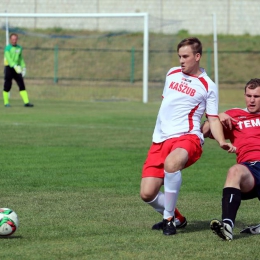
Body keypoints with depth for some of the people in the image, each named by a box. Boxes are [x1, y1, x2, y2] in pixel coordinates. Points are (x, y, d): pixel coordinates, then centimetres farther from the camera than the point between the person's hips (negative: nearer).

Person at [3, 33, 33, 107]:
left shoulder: (19, 48, 12)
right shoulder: (7, 48, -9)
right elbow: (8, 59, -21)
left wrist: (23, 68, 15)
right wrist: (15, 66, -33)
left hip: (17, 68, 5)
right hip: (9, 68, -5)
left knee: (22, 85, -3)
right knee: (7, 86, -2)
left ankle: (26, 102, -7)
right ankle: (6, 102, 11)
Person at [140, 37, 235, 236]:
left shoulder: (208, 86, 3)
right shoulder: (172, 74, 17)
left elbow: (213, 120, 2)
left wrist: (222, 142, -14)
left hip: (187, 137, -5)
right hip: (160, 140, 5)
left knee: (171, 162, -41)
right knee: (147, 194, -9)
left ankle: (169, 219, -24)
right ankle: (175, 217, 21)